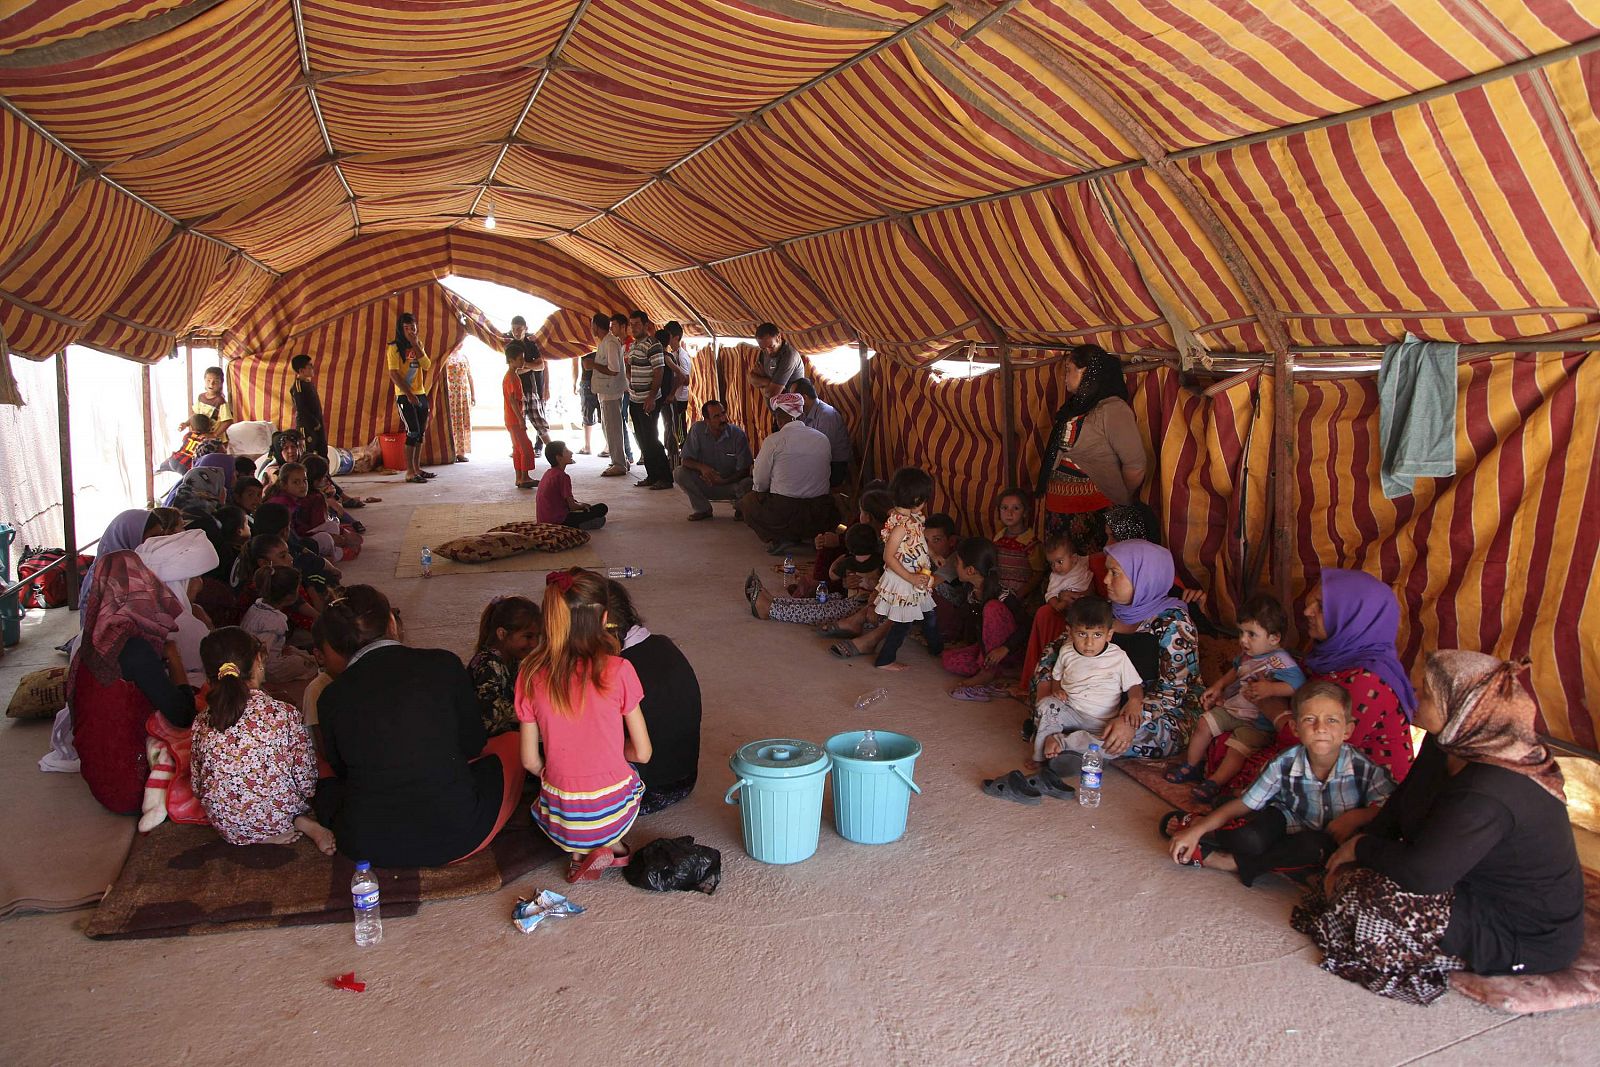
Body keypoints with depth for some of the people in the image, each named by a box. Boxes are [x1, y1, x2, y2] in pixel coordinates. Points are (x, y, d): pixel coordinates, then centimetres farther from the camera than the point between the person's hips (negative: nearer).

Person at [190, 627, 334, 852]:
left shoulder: (202, 723, -8)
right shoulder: (286, 715, -17)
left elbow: (198, 787, 4)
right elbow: (307, 784, -12)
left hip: (225, 826, 2)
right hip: (277, 820, -2)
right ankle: (303, 823, -4)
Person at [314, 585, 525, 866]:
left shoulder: (331, 698, -4)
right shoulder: (444, 664, -7)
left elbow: (341, 769, 10)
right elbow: (473, 745, 3)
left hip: (368, 848, 1)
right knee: (511, 743, 21)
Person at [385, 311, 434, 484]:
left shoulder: (418, 345, 12)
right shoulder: (395, 348, -6)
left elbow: (427, 366, -1)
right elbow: (393, 374, -13)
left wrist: (416, 345, -8)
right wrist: (409, 394, -19)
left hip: (420, 395, 6)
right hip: (404, 396, -6)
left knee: (421, 432, 9)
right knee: (413, 432, -12)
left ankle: (417, 468, 19)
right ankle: (409, 472, -9)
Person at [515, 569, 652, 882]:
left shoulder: (531, 676, -8)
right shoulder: (617, 671, -15)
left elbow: (530, 761, 0)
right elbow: (642, 753, -6)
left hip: (560, 820, 1)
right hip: (613, 814, -1)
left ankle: (582, 851, 9)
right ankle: (610, 844, 9)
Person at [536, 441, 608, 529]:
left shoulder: (548, 473, 12)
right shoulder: (563, 476, -16)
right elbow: (572, 506, -14)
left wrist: (579, 503, 11)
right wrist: (582, 505, 7)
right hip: (558, 521, -9)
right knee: (602, 508, -10)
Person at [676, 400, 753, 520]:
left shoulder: (738, 435, -15)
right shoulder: (697, 429, -11)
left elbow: (744, 470, -13)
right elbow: (685, 460, -10)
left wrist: (723, 481, -29)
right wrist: (701, 467, -31)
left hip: (730, 484, -2)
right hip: (705, 483, 2)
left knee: (748, 483, -33)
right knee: (679, 473, -23)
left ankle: (740, 509, 4)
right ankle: (703, 509, 0)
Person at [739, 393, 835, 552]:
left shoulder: (773, 441, -9)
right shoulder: (823, 439, 5)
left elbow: (760, 483, -1)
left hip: (784, 514, -4)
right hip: (820, 518, 4)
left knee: (746, 501, 22)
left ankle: (779, 538, 2)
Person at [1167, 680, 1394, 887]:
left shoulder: (1364, 768, -23)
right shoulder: (1284, 764, -19)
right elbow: (1244, 803, -14)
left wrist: (1356, 817, -34)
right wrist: (1197, 830, -19)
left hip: (1331, 838, 0)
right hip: (1290, 822, 0)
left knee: (1312, 847, -37)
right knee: (1250, 840, -34)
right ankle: (1197, 829, -4)